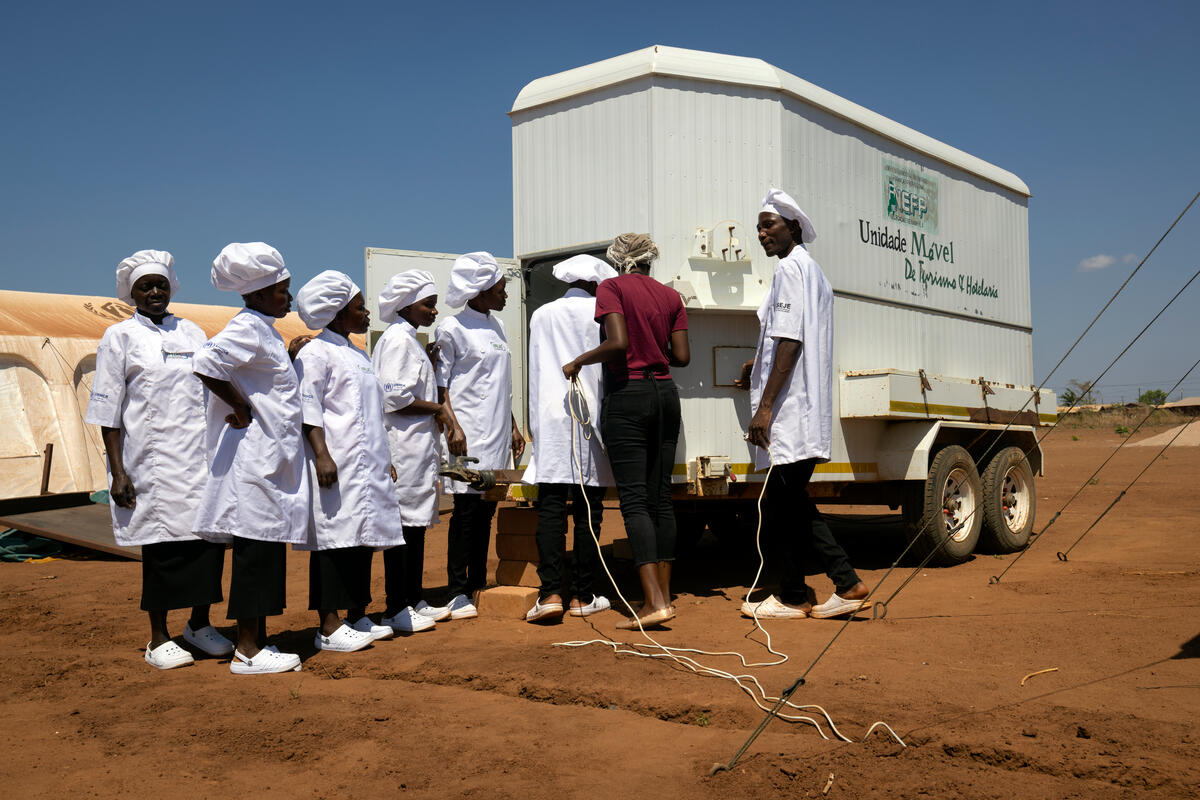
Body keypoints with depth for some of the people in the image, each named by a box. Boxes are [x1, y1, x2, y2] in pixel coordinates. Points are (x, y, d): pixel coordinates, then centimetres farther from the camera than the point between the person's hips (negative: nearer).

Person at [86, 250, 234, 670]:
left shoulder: (192, 333, 14)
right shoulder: (120, 337, 4)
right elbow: (107, 410, -1)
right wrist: (117, 470, -8)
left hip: (201, 454, 4)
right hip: (153, 458, -3)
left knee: (210, 536, 3)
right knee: (162, 543, 0)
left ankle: (199, 624, 22)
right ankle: (158, 639, 15)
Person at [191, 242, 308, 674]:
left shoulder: (265, 330, 18)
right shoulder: (246, 328, -13)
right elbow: (205, 364, -27)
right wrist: (242, 408, -18)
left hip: (274, 456, 10)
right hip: (254, 456, -10)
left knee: (269, 547, 12)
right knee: (255, 545, -5)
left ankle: (258, 640, 20)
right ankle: (247, 650, 2)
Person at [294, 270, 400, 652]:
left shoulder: (359, 355, 22)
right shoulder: (316, 353, -6)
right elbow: (308, 409, -12)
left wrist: (384, 458, 24)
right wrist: (321, 455, -21)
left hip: (367, 463, 9)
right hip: (336, 465, -9)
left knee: (363, 539, 11)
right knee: (334, 538, -7)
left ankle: (357, 617, 20)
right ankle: (329, 627, -2)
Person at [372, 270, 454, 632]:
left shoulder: (409, 339, 19)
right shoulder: (398, 339, -12)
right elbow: (393, 398, -20)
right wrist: (436, 408, -10)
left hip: (418, 444, 10)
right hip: (403, 444, -10)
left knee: (417, 524, 13)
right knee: (403, 523, -6)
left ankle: (414, 600, 21)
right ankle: (395, 610, -1)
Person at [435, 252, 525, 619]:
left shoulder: (496, 327, 16)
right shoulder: (452, 329, -5)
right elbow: (440, 385, -7)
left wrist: (512, 426, 19)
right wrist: (453, 425, -18)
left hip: (496, 433, 7)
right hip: (468, 433, -7)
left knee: (486, 510, 9)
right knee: (467, 509, -8)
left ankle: (479, 586, 16)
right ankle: (457, 592, -1)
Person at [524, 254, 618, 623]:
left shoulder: (541, 316, 12)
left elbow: (534, 375, 13)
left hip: (551, 418, 2)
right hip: (591, 419, -2)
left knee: (550, 508, 0)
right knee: (588, 510, 3)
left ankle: (550, 593, -9)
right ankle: (583, 596, 8)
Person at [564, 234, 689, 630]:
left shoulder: (612, 288, -4)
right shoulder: (671, 296, 11)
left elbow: (618, 343, -18)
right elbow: (682, 356, 6)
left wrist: (579, 361, -4)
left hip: (627, 394, -5)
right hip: (665, 394, 6)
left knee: (634, 498, -7)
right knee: (660, 497, 9)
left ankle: (655, 602, -14)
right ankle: (664, 595, 12)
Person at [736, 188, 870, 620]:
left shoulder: (790, 267, -9)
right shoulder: (813, 271, 22)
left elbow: (790, 340, -19)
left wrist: (765, 405, -21)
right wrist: (760, 367, 27)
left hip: (789, 410, -10)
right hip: (805, 412, 10)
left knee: (782, 505, -2)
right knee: (793, 505, 14)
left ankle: (792, 598, 8)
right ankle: (847, 584, 14)